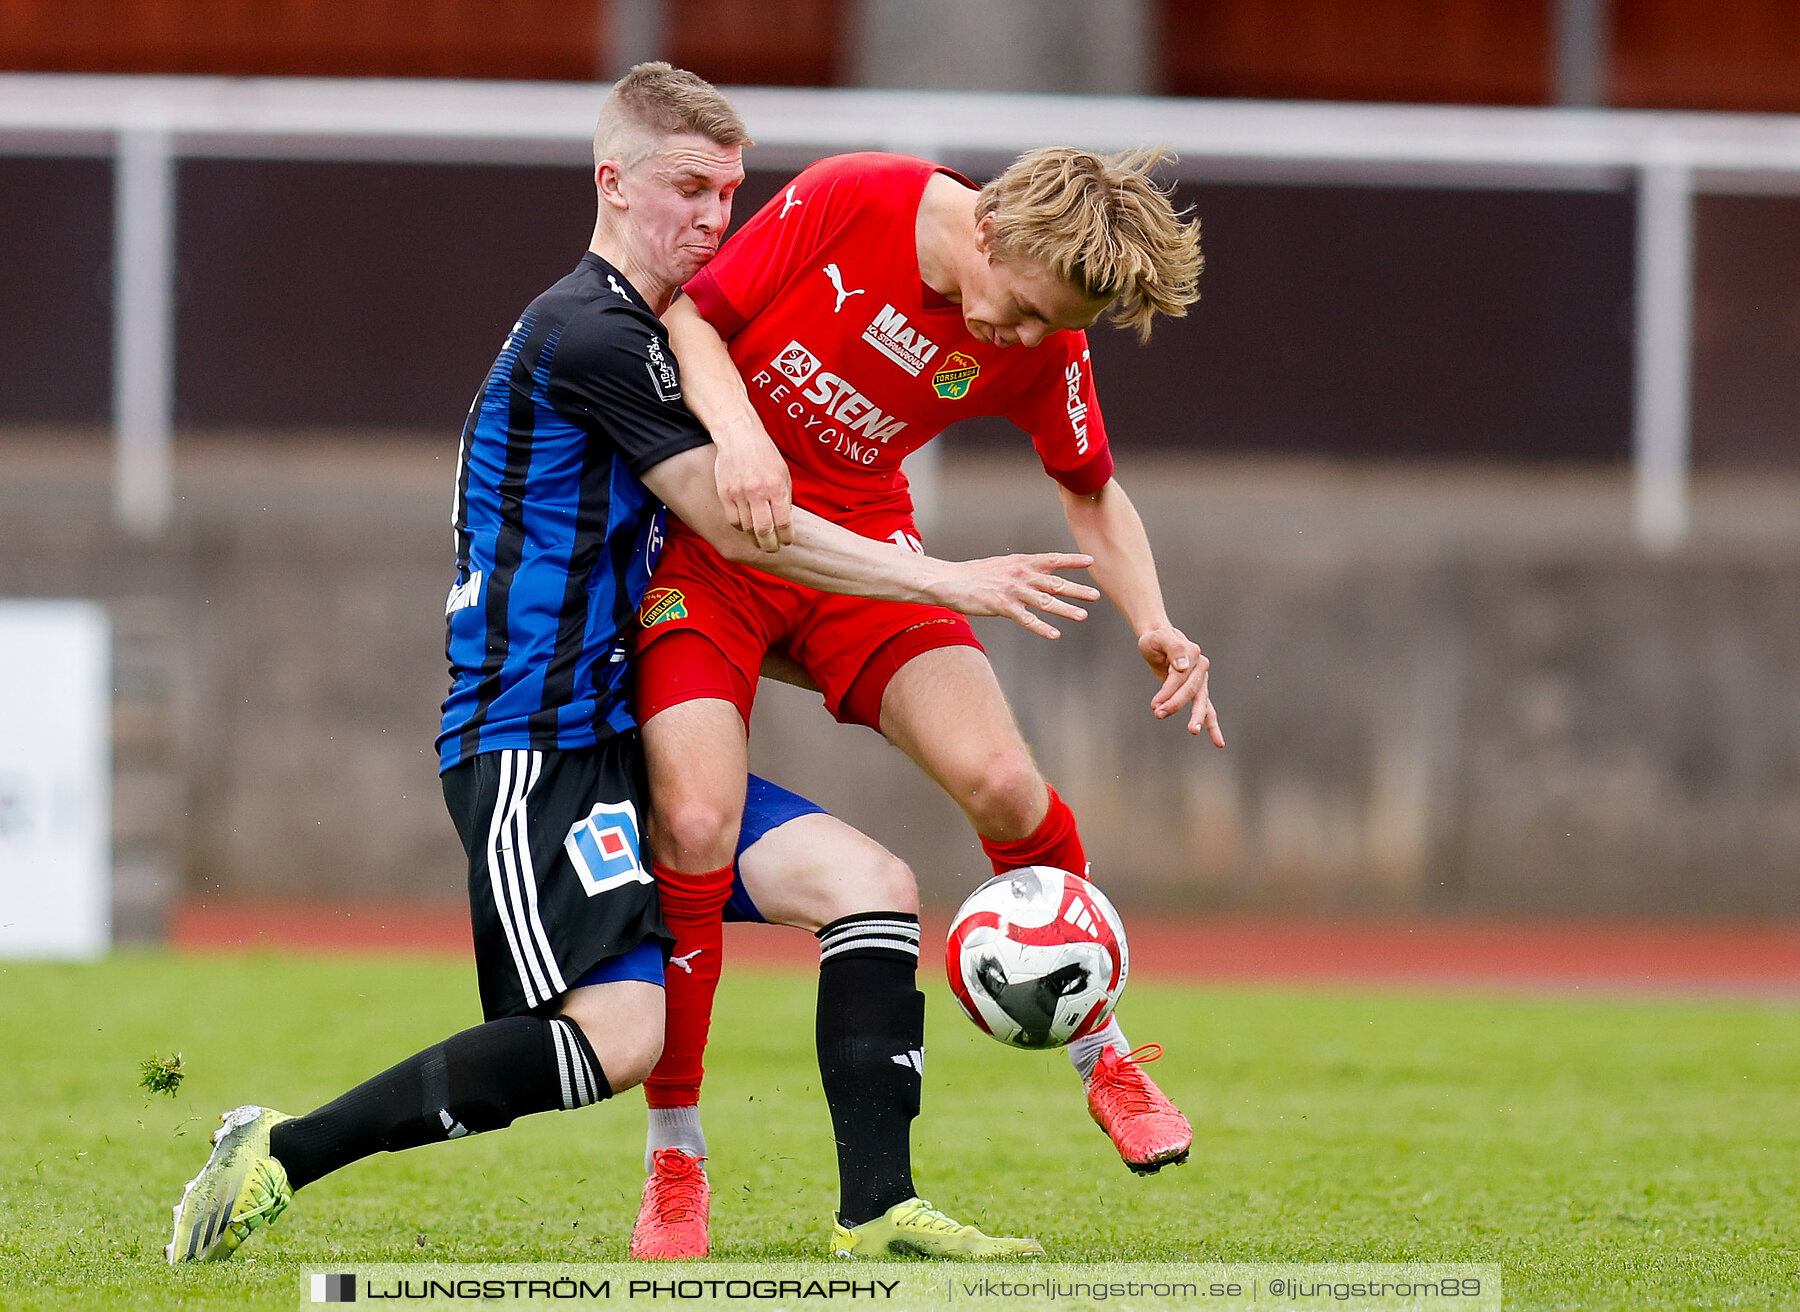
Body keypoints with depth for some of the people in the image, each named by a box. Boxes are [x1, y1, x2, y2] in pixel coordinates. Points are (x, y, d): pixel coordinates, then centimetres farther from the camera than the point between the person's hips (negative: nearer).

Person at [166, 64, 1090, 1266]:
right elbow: (736, 525, -13)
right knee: (620, 1034, -22)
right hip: (532, 748, -10)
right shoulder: (589, 332, -13)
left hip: (617, 736, 10)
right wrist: (946, 582, -11)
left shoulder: (634, 334, 19)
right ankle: (276, 1156, -14)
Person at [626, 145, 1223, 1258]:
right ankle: (675, 1156, -3)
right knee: (695, 826, -19)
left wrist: (1154, 627, -12)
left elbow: (1093, 495, 5)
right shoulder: (848, 204, -21)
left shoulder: (1045, 346, -10)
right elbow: (690, 314, -13)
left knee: (1002, 784, -17)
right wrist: (740, 433, -31)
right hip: (709, 533, -3)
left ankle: (1104, 1056, 8)